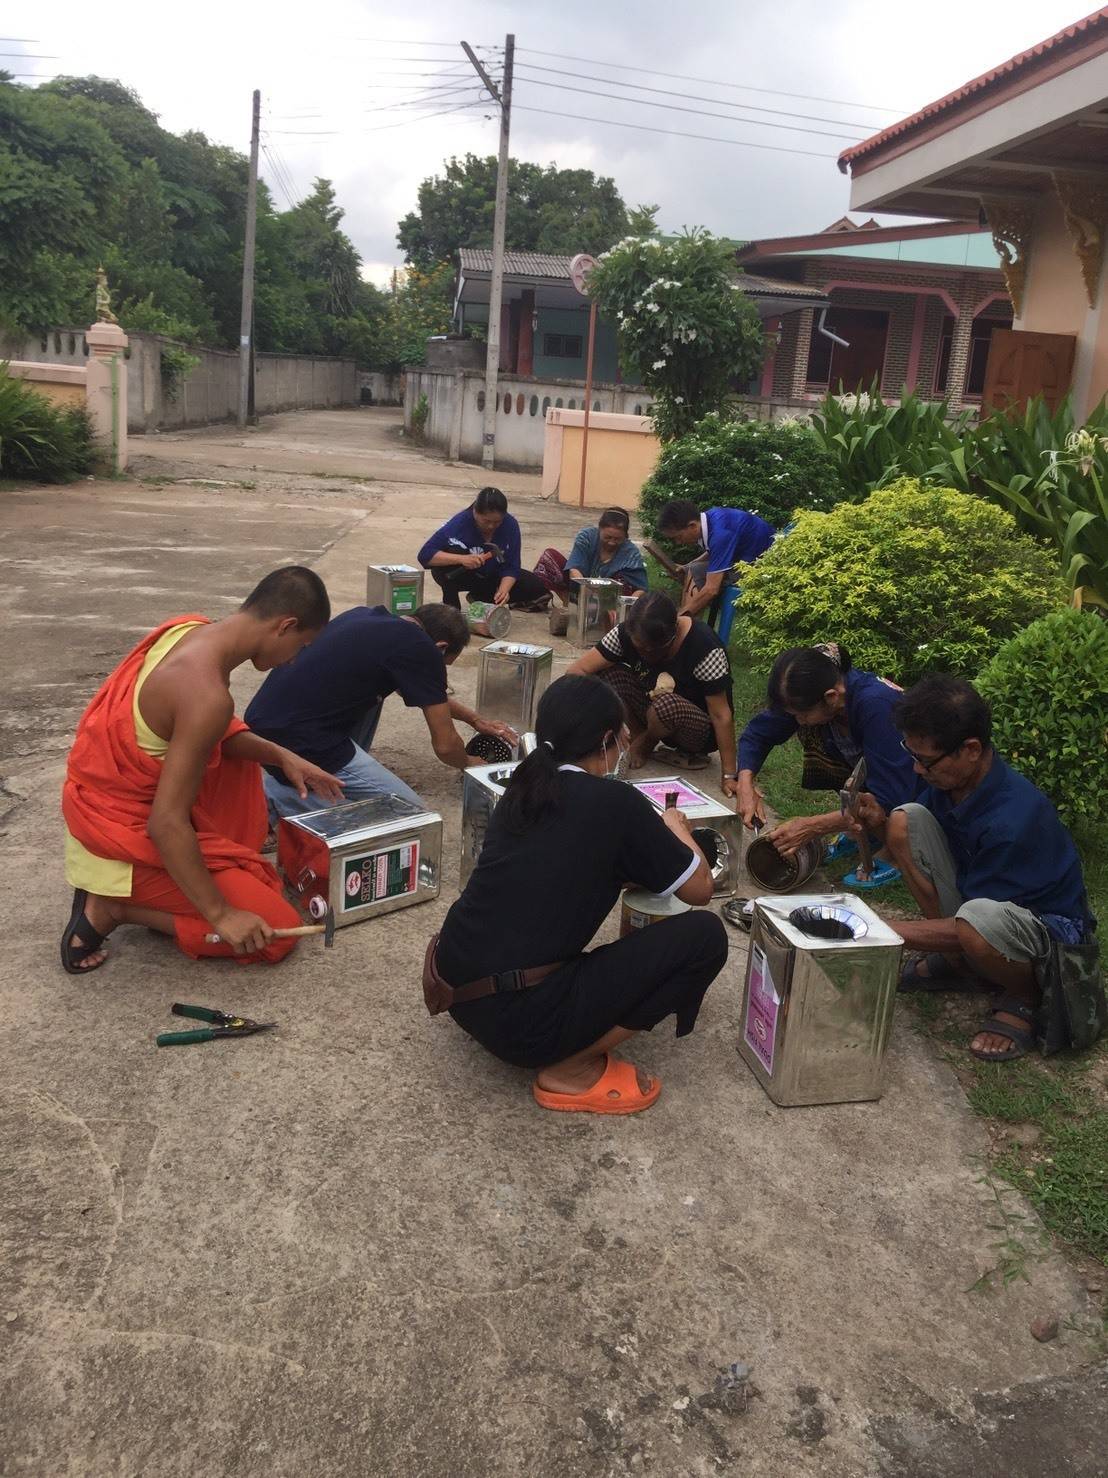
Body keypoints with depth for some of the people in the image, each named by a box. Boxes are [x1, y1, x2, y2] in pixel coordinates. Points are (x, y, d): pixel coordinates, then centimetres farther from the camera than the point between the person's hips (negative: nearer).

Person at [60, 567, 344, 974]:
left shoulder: (190, 628, -4)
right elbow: (167, 825, -29)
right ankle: (114, 906, -1)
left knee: (232, 743, 28)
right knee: (278, 930, -3)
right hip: (128, 833, -9)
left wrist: (280, 756, 4)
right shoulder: (208, 696, -30)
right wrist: (219, 914, -21)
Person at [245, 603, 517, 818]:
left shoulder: (368, 615, 15)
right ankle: (285, 799, -3)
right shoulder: (421, 649, -9)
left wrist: (476, 720, 37)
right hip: (298, 743, -9)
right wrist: (469, 764, 22)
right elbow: (445, 745, 0)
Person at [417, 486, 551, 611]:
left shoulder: (510, 525, -21)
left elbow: (511, 566, -18)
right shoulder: (460, 523, -30)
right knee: (452, 553, -37)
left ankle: (479, 597, 7)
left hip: (492, 575, 4)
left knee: (537, 588, -11)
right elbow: (425, 555, -35)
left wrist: (503, 590, -39)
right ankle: (451, 604, -16)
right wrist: (461, 559, -48)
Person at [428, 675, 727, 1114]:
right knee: (704, 936, -4)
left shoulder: (523, 789, 11)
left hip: (457, 991, 8)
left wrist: (650, 841, 29)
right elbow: (700, 889, 5)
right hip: (520, 1017, -8)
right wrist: (676, 831, 24)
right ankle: (571, 1070, 0)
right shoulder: (616, 803, -8)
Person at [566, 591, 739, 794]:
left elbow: (722, 715, -26)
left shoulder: (704, 647, -29)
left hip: (703, 731, -4)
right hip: (654, 716, 4)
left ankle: (644, 744, -4)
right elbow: (578, 670, -19)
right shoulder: (627, 634, -17)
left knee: (666, 705, -38)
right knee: (606, 671, -18)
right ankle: (640, 736, -2)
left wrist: (729, 776, -27)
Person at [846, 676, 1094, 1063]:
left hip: (1049, 927, -8)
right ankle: (953, 961, 3)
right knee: (906, 818, -10)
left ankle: (1025, 995, -5)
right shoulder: (949, 777, -11)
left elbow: (973, 923, -28)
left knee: (978, 919, -43)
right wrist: (880, 824, -18)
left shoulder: (1014, 819, -33)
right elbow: (909, 836, 6)